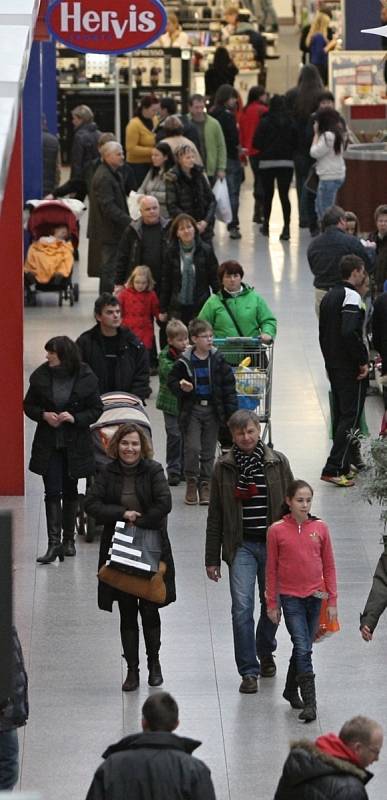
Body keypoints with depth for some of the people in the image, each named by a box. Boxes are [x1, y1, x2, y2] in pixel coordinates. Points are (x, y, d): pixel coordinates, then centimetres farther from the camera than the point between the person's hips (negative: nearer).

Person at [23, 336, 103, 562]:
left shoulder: (86, 378, -8)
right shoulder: (41, 376, -3)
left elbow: (96, 410, -2)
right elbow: (29, 405, 7)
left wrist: (75, 418, -18)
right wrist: (44, 415, -13)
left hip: (75, 444, 0)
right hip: (48, 444, 1)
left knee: (70, 492, 11)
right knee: (52, 492, -7)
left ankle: (68, 539, 24)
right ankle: (54, 542, -11)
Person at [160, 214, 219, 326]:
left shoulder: (206, 250, -4)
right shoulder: (171, 252, 0)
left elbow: (214, 279, 1)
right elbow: (166, 282, 4)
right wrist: (163, 309, 5)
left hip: (201, 306, -1)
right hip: (177, 308, 1)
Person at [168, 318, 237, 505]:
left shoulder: (218, 360, 0)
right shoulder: (185, 361, -5)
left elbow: (229, 385, 3)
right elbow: (172, 381, 5)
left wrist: (232, 411, -1)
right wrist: (181, 387, -17)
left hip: (213, 410, 2)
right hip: (191, 409, -2)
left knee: (208, 451, 6)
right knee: (192, 447, -9)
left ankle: (205, 484, 16)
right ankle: (191, 482, 8)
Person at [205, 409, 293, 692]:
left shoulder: (278, 462, 0)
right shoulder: (224, 467, 1)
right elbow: (215, 516, 5)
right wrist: (212, 559, 3)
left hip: (273, 544, 1)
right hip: (241, 545, -1)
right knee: (242, 607, -10)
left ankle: (265, 652, 40)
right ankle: (249, 671, -5)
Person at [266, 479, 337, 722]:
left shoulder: (320, 528, 0)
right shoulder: (276, 531, -5)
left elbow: (329, 566, 6)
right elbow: (271, 569, 1)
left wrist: (332, 601, 3)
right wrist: (272, 604, 2)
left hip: (315, 597, 3)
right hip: (290, 598, -3)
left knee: (303, 648, 13)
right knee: (303, 649, -11)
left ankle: (291, 690, 32)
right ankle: (309, 703, -12)